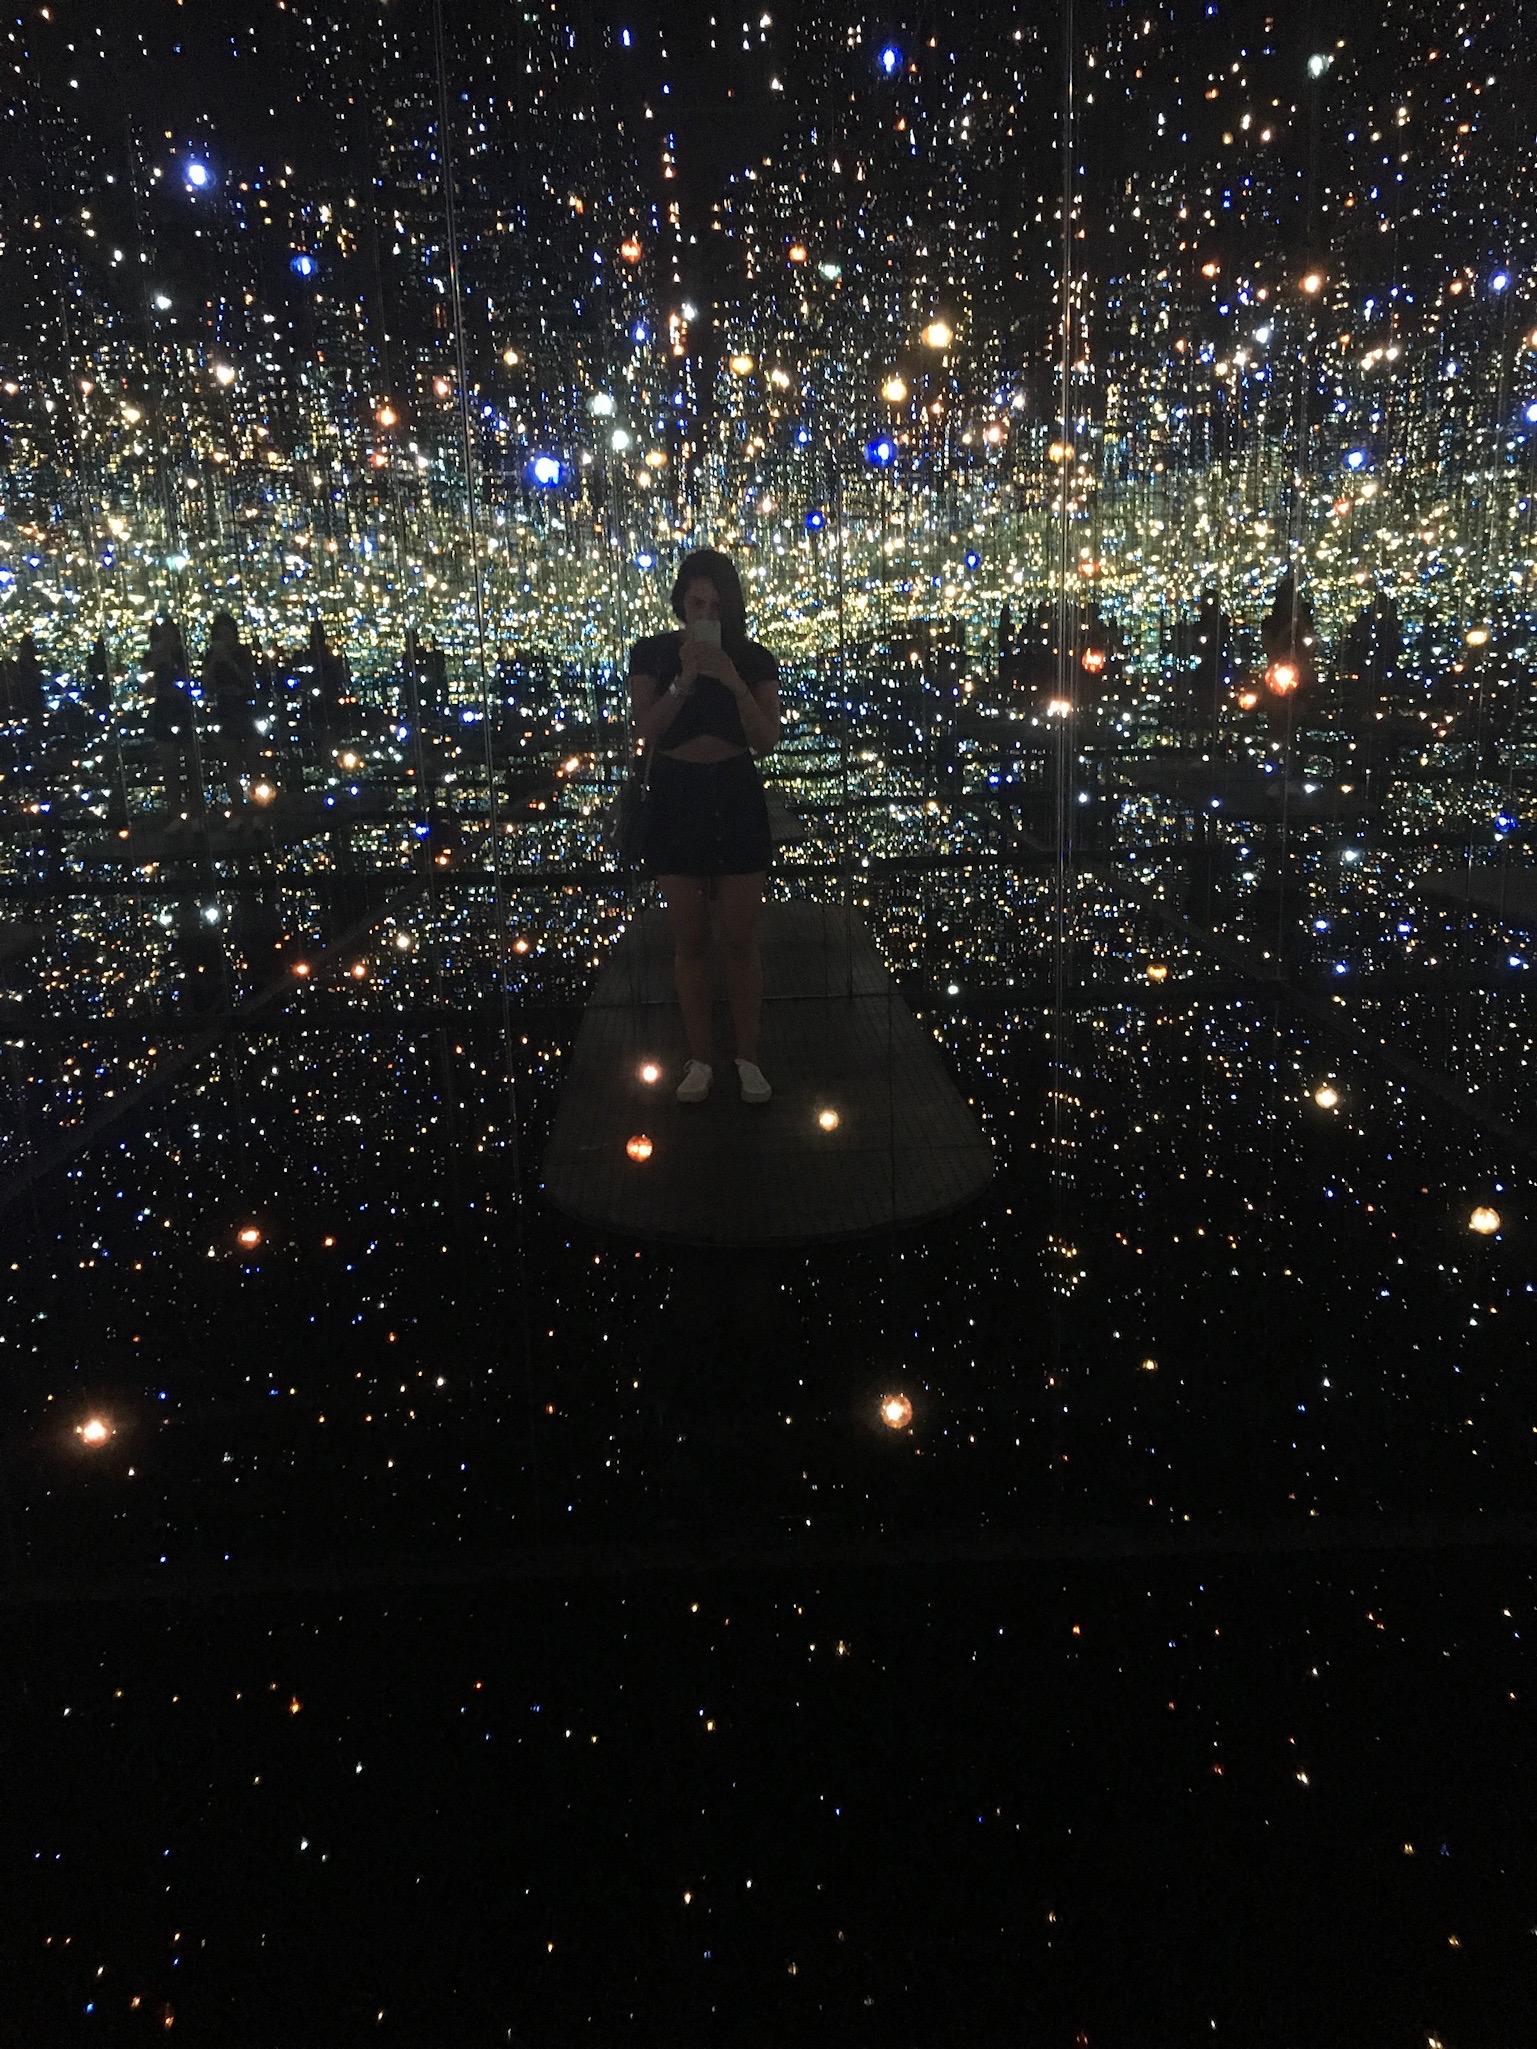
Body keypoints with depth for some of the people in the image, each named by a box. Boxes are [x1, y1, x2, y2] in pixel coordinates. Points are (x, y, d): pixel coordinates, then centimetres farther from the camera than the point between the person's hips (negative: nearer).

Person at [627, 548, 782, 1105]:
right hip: (676, 797, 0)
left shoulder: (754, 659, 0)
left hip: (736, 798, 0)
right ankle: (700, 1060, 19)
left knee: (741, 939, 4)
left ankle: (748, 1059, 16)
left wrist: (734, 683, -20)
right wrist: (685, 682, -22)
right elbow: (645, 730, -11)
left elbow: (766, 741, -8)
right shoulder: (653, 654, 0)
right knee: (690, 940, 7)